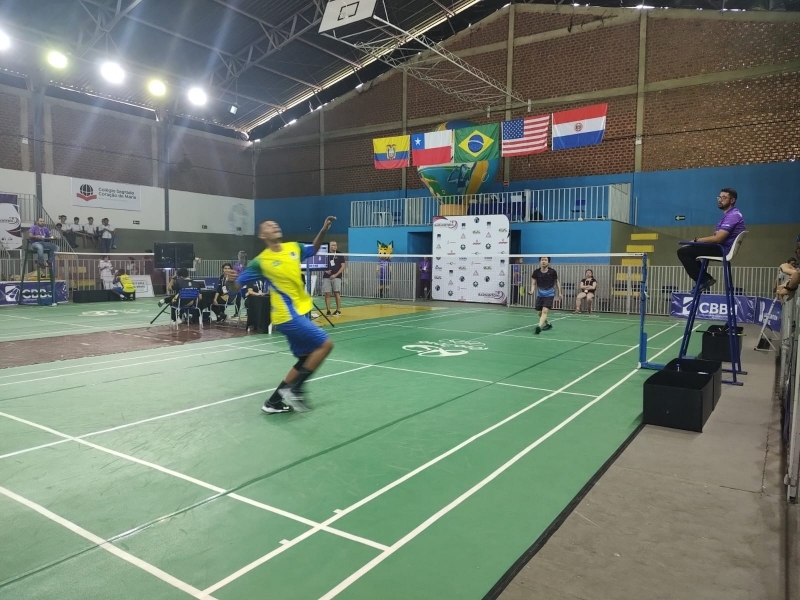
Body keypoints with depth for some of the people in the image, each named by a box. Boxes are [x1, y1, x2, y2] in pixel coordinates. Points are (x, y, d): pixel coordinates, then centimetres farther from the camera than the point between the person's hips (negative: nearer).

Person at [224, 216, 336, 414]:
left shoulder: (294, 247, 6)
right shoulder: (261, 261, -11)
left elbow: (314, 249, 27)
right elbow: (236, 287, -8)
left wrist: (324, 229, 10)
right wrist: (231, 279, -32)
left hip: (301, 312, 8)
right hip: (288, 315, -8)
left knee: (305, 360, 12)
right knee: (325, 344, -13)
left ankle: (273, 402, 19)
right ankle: (294, 388, -5)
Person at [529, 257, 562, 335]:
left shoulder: (552, 272, -9)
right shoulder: (536, 272, -7)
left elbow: (557, 282, 7)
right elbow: (533, 284, -2)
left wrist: (559, 293, 9)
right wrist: (532, 291, -22)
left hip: (549, 295, -3)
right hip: (540, 295, 3)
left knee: (544, 311, -21)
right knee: (540, 313, 12)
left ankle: (539, 327, -31)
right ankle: (548, 324, 38)